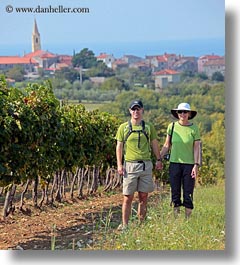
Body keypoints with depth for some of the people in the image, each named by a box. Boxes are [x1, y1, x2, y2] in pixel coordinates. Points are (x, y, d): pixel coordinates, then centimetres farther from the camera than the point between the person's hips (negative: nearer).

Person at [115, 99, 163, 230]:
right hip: (130, 165, -2)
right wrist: (119, 164, -4)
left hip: (146, 165, 2)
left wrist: (159, 159, 9)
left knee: (143, 197, 5)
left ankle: (141, 224, 13)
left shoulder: (149, 127, 9)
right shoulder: (123, 127, 4)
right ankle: (124, 225, 2)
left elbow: (154, 144, 16)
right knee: (128, 197, -2)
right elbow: (119, 146, 4)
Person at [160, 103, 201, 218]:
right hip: (174, 163, 2)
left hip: (189, 164, -1)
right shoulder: (172, 126, 2)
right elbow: (166, 146, 9)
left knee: (188, 194, 0)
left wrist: (196, 165, -8)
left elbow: (196, 148, -1)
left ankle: (188, 219, 9)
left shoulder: (194, 128, -2)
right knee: (175, 193, 5)